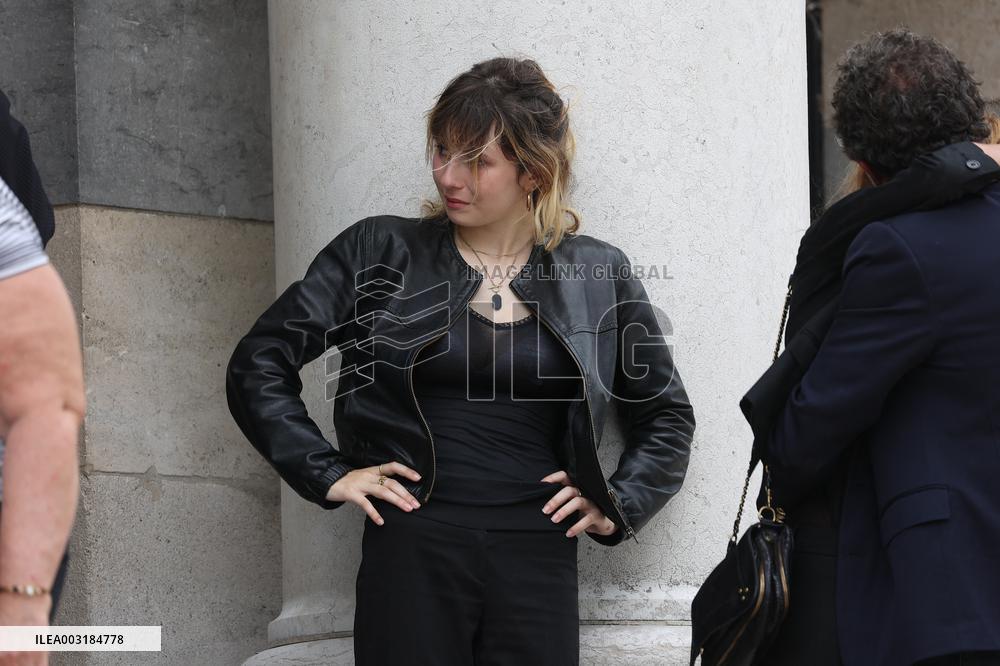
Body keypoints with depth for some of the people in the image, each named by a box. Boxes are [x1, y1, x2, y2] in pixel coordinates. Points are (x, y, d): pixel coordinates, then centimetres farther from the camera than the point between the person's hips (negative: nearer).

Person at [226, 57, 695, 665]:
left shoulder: (599, 274, 11)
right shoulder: (379, 253, 7)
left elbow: (668, 415, 21)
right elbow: (258, 365, 7)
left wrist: (617, 505, 6)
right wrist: (328, 473, -2)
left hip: (539, 562, 1)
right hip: (413, 551, -1)